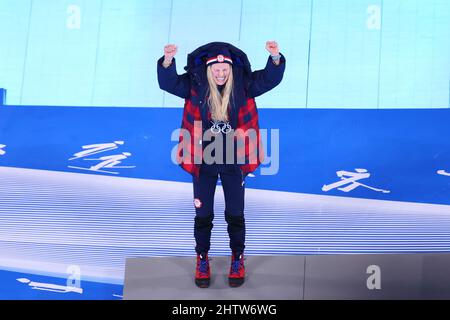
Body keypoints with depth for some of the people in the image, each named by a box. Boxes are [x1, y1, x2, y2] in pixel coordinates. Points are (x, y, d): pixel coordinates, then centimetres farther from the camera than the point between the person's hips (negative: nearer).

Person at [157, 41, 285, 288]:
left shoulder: (242, 85, -4)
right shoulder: (195, 85, -6)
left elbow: (270, 78, -11)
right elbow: (168, 82, -16)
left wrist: (275, 58, -31)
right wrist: (168, 60, -35)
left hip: (234, 161, 0)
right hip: (203, 162, 0)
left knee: (235, 214, 10)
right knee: (203, 214, 11)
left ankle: (237, 259, 30)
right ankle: (202, 260, 30)